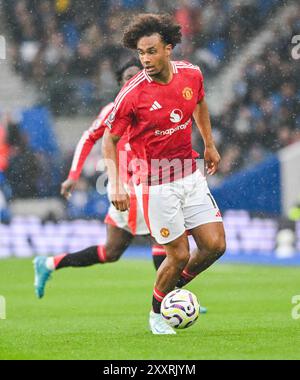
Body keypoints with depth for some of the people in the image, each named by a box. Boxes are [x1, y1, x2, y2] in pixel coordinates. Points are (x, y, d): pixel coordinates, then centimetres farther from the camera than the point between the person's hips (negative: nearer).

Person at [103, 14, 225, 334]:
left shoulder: (191, 74, -4)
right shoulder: (132, 93, -18)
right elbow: (109, 139, -8)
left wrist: (209, 145, 24)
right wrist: (115, 186, -16)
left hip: (190, 173, 5)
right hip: (156, 182, -5)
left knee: (215, 245, 1)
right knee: (179, 255, -3)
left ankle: (176, 287, 29)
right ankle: (157, 313, 23)